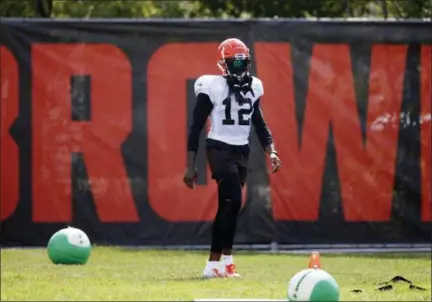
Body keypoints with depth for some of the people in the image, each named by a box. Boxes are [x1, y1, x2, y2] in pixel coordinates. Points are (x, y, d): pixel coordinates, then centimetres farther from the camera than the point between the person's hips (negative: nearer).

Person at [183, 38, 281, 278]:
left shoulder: (253, 87, 9)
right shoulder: (213, 87, -9)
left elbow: (259, 123, 19)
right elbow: (196, 127, -7)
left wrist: (271, 151, 3)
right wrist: (190, 166, -9)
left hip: (242, 152, 6)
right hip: (220, 150, -6)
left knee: (226, 207, 11)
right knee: (234, 200, -19)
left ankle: (213, 263, 20)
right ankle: (227, 260, -14)